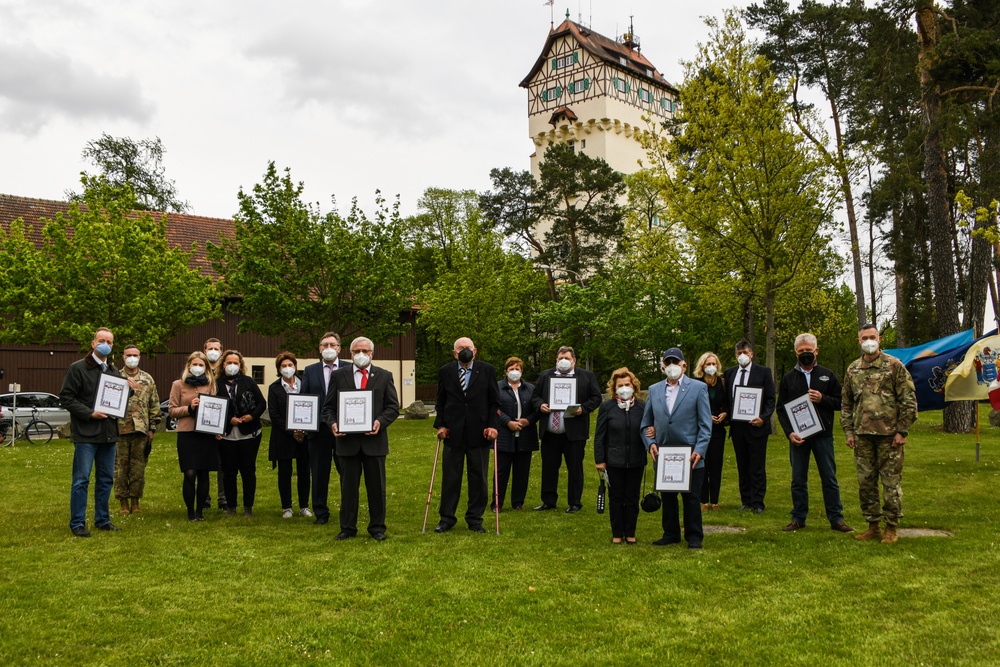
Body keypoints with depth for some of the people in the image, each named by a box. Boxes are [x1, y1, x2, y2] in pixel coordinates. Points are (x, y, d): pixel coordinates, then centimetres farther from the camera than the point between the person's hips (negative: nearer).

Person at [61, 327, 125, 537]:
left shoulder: (114, 371, 16)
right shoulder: (77, 368, -4)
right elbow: (66, 397, -9)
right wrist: (90, 413, -17)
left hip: (108, 432, 6)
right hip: (85, 433, -6)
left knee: (106, 479, 11)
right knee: (81, 480, -4)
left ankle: (102, 520, 20)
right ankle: (77, 523, 4)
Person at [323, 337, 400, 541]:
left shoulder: (384, 376, 6)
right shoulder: (339, 376, 7)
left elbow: (393, 407, 4)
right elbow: (328, 407, 7)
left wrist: (381, 422, -14)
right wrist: (333, 423, -12)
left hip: (374, 439, 0)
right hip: (347, 440, 0)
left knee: (376, 486, 7)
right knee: (348, 486, 8)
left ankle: (377, 527, 18)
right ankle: (347, 528, 18)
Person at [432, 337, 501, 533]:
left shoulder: (487, 370, 3)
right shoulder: (445, 372, 6)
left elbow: (495, 402, 3)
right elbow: (440, 402, 10)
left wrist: (493, 425, -8)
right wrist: (440, 425, -1)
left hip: (479, 433, 0)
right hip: (453, 433, 1)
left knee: (478, 478, 6)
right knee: (450, 478, 5)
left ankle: (475, 519, 17)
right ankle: (447, 518, 16)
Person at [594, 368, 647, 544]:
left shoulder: (642, 407, 1)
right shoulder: (607, 407, -2)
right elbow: (599, 435, 0)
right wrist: (599, 460, -3)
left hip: (636, 461, 1)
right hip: (614, 461, -1)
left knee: (632, 498, 9)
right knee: (616, 498, 7)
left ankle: (630, 533, 21)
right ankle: (617, 534, 18)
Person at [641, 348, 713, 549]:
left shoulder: (698, 388, -1)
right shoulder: (654, 390, 9)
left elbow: (705, 424, -4)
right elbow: (646, 423, 14)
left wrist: (699, 451, -13)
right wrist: (650, 443, -3)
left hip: (689, 455, -3)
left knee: (691, 498, 5)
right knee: (667, 498, 12)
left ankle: (694, 537, 17)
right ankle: (671, 534, 25)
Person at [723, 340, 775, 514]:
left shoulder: (763, 372, 0)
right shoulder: (729, 373, 11)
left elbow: (770, 399, -3)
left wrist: (763, 418, -16)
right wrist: (728, 417, 0)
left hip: (756, 426, -4)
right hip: (737, 427, 4)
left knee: (757, 467, 0)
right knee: (742, 467, 11)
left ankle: (757, 503, 8)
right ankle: (746, 500, 19)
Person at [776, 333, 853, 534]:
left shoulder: (827, 375, 7)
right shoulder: (788, 378, 7)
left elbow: (839, 402, 6)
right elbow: (781, 409, 6)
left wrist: (822, 399, -13)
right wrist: (789, 432, -7)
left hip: (823, 435, -1)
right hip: (797, 436, 1)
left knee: (829, 478, 4)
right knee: (798, 479, 6)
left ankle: (836, 518, 11)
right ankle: (798, 518, 15)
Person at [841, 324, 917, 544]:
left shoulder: (894, 365, -2)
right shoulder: (853, 369, 11)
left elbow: (908, 400, -4)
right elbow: (846, 403, 16)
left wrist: (902, 431, -8)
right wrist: (848, 431, 9)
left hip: (888, 434, -4)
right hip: (862, 435, 4)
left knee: (891, 482, 0)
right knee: (866, 482, 8)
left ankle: (891, 528, 10)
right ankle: (873, 526, 19)